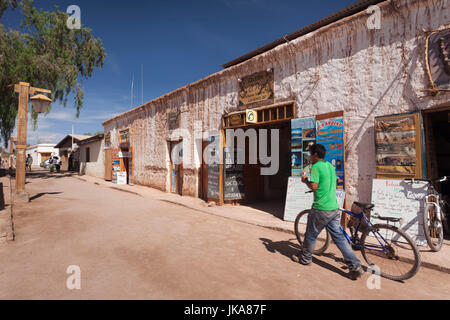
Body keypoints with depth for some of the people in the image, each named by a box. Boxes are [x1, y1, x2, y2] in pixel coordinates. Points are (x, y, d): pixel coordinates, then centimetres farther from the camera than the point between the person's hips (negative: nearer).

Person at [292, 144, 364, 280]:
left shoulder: (316, 167, -13)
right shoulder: (330, 166, 14)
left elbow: (314, 186, -20)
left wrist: (305, 180, -2)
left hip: (321, 209, -7)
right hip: (334, 208, 8)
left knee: (311, 235, 11)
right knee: (339, 236, 12)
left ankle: (305, 258, 29)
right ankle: (355, 266, 9)